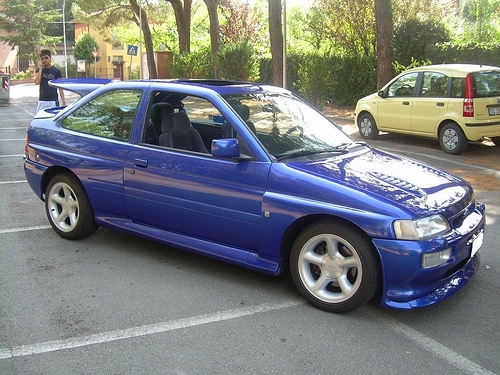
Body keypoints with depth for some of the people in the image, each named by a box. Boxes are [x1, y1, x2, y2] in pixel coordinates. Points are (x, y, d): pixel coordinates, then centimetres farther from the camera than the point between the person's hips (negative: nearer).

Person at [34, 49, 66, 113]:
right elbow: (36, 82, -6)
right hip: (42, 101, 2)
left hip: (53, 101, -2)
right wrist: (40, 68, -7)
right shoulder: (39, 70, 9)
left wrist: (63, 101, -4)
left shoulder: (56, 71, 2)